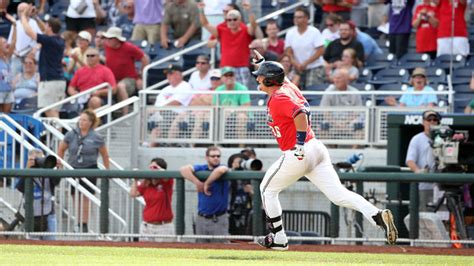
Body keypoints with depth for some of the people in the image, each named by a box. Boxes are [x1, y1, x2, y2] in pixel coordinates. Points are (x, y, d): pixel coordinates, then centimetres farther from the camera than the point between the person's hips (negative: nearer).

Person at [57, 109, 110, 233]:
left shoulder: (96, 138, -5)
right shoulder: (71, 135, -1)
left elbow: (105, 156, 5)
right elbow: (61, 149, 12)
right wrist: (60, 164, 11)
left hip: (90, 169, -2)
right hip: (74, 169, 2)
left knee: (85, 198, -3)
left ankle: (84, 224, 2)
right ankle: (79, 224, 16)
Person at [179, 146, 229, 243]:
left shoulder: (222, 167, -4)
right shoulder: (201, 169, 6)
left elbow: (221, 170, -30)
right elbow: (184, 169, -9)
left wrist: (207, 183, -21)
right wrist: (197, 182, -20)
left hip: (219, 219, -4)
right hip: (202, 218, 4)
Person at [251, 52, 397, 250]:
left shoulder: (278, 98, -13)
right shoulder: (287, 86, 13)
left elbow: (301, 113, -31)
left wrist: (300, 143, -29)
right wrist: (262, 62, 36)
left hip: (298, 155, -8)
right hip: (316, 149, 9)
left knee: (268, 189, 14)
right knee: (338, 195, -3)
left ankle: (278, 239, 17)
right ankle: (377, 215, -23)